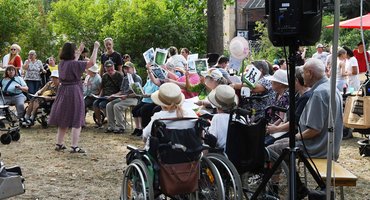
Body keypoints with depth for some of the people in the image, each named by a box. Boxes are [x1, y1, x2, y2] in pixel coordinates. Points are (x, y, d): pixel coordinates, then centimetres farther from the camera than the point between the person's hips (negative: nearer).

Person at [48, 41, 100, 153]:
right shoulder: (74, 64, -18)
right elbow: (92, 62, -20)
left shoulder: (62, 63, 4)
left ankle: (59, 144, 22)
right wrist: (96, 48, -9)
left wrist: (80, 51, 35)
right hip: (74, 92, -8)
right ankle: (74, 146, -4)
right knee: (76, 120, -2)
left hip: (63, 92, 8)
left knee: (63, 119, 17)